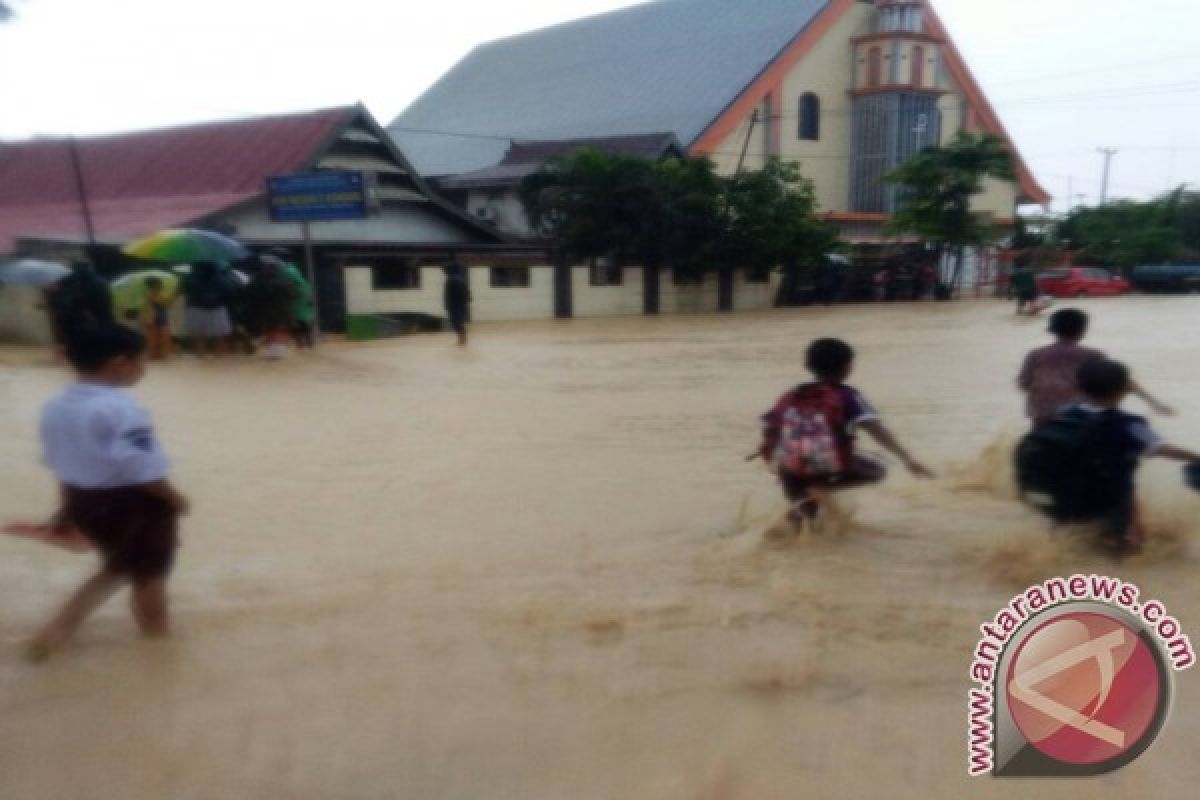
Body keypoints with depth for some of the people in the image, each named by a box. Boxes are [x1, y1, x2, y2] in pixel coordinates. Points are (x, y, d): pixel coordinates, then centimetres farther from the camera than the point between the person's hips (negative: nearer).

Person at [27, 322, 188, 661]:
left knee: (119, 566, 27)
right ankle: (155, 625, 37)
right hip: (133, 503, -8)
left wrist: (67, 508, 20)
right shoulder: (121, 410, -26)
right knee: (148, 572, 16)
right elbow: (143, 470, -24)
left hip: (85, 501, 8)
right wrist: (174, 498, -9)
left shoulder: (55, 406, 1)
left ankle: (58, 628, 20)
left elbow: (58, 464, 10)